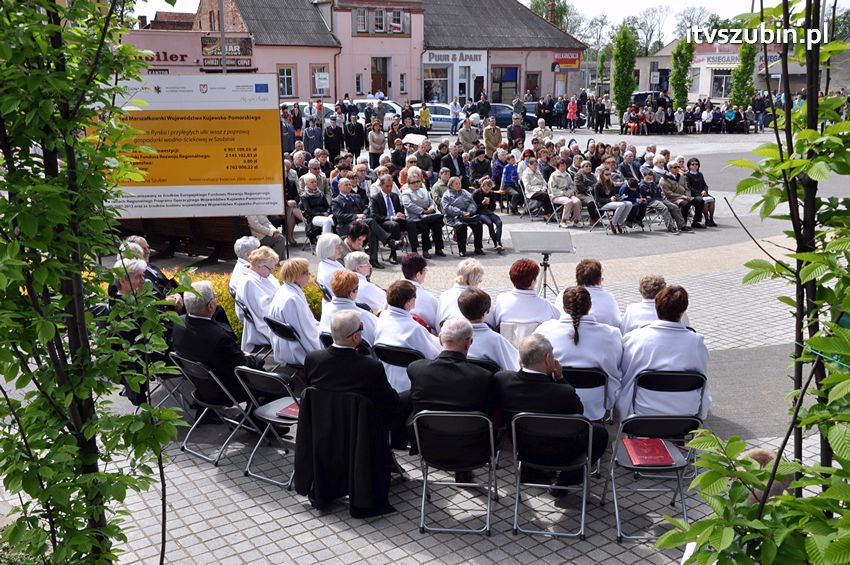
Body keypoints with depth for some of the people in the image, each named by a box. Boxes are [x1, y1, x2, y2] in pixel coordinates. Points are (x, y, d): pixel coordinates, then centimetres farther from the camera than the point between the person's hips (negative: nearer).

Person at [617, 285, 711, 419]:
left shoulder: (634, 338, -11)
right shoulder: (697, 342, -10)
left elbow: (625, 377, -1)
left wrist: (625, 415, 14)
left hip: (644, 413, 0)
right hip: (687, 413, 0)